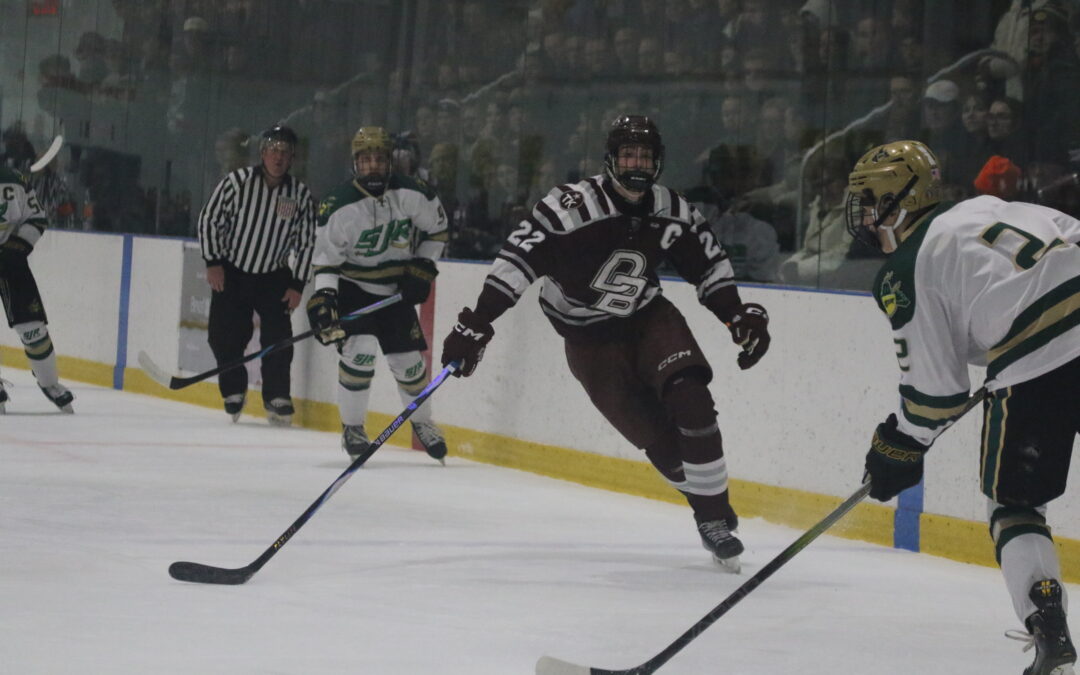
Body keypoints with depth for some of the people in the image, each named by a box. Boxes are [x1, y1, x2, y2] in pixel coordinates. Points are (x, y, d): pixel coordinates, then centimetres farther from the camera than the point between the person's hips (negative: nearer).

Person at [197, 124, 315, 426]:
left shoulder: (301, 195, -5)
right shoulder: (237, 181, -11)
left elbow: (306, 242, 0)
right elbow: (209, 219, -5)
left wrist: (297, 285, -5)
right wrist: (213, 262, -9)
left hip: (274, 277, 1)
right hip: (230, 273, -1)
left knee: (278, 337, -10)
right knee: (224, 336, -1)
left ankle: (277, 399, 1)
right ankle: (234, 392, 20)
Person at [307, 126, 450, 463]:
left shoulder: (412, 194, -13)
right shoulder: (338, 206, -21)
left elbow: (436, 229, 4)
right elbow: (326, 259, -16)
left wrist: (423, 268, -5)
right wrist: (322, 300, -29)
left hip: (396, 291, 3)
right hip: (352, 287, -3)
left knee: (408, 359, 6)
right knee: (360, 351, -21)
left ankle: (422, 423, 32)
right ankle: (352, 427, -2)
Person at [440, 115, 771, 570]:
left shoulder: (672, 213, -6)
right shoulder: (574, 205, -23)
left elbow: (709, 262, 9)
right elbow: (518, 258, -25)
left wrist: (738, 315, -2)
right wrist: (476, 323, -30)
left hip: (649, 319, 3)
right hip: (590, 340, -3)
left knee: (690, 401, -20)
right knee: (658, 438, -8)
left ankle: (716, 517, -9)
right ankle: (710, 518, 10)